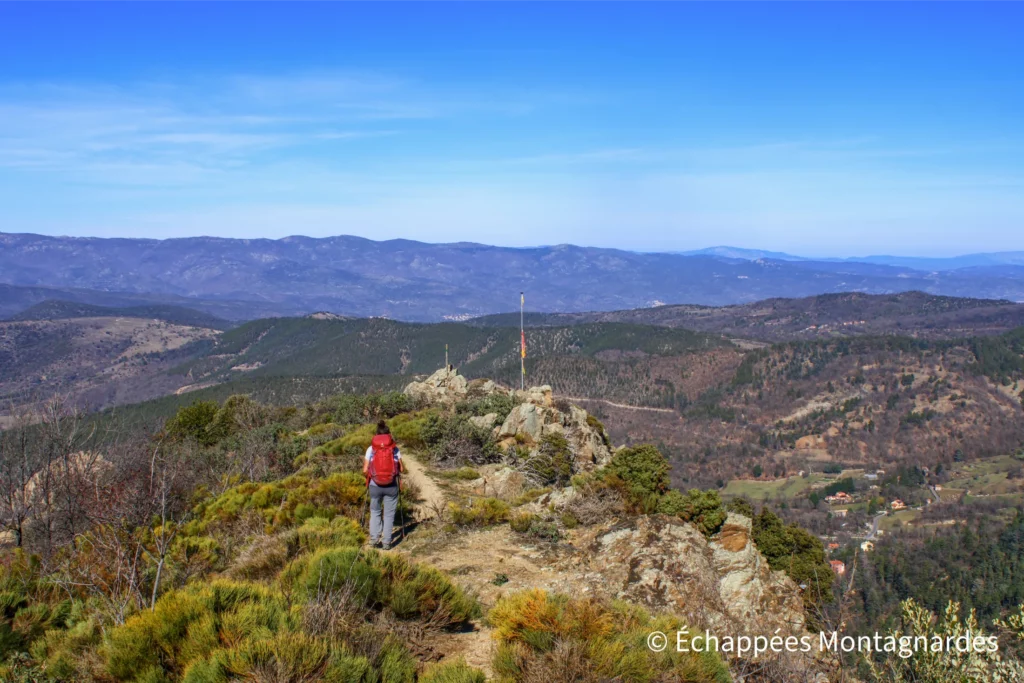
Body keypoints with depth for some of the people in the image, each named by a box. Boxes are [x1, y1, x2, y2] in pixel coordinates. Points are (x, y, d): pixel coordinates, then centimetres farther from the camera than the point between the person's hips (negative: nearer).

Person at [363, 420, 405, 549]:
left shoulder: (371, 449, -3)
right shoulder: (395, 448, -4)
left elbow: (365, 471, -5)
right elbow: (402, 469, -4)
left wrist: (369, 477, 15)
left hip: (375, 486, 1)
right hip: (391, 486, -1)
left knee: (375, 512, 19)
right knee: (389, 514, 11)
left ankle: (374, 538, 7)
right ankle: (386, 542, 9)